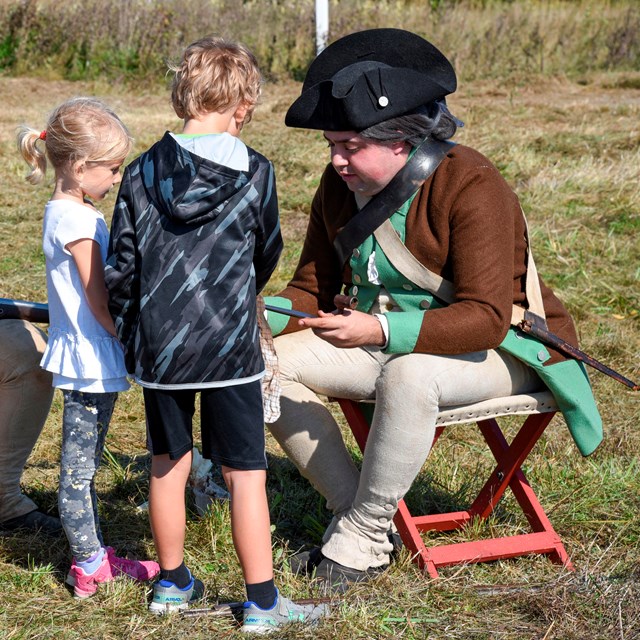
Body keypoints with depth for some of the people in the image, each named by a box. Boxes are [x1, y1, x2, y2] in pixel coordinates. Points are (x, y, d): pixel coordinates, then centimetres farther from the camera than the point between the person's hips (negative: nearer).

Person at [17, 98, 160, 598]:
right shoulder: (77, 221, -19)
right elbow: (99, 303, -19)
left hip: (91, 359, 10)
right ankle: (90, 566, 7)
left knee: (85, 463, 15)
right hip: (90, 361, -10)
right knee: (79, 467, 0)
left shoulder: (66, 213, 11)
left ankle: (94, 555, 23)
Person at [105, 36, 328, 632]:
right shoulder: (256, 173, -8)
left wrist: (130, 333, 16)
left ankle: (172, 583, 31)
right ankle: (261, 602, 9)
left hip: (159, 347, 3)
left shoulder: (141, 174, -4)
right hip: (230, 347, -3)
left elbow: (119, 269, 0)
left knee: (168, 466, 16)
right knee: (246, 474, 5)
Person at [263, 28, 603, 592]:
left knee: (408, 376, -40)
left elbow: (486, 318, -29)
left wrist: (380, 331, -41)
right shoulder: (340, 187, -1)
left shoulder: (469, 187, -23)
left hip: (499, 348, -7)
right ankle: (355, 508, -6)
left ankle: (361, 540, -21)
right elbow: (313, 290, 5)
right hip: (389, 341, 7)